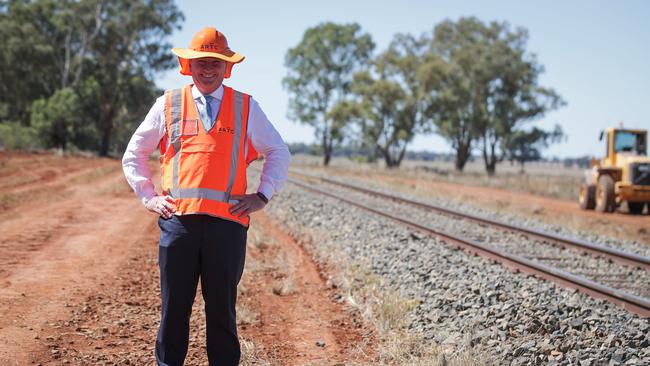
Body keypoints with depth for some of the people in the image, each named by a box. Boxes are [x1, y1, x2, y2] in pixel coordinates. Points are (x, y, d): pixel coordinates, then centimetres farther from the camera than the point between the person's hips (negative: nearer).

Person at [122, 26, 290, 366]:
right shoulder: (167, 105, 11)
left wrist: (262, 195, 9)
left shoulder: (246, 107, 11)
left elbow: (279, 152, 20)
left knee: (222, 309, 5)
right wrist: (149, 197, 8)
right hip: (178, 219, 0)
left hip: (227, 221, 0)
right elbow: (134, 155, 19)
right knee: (174, 308, 4)